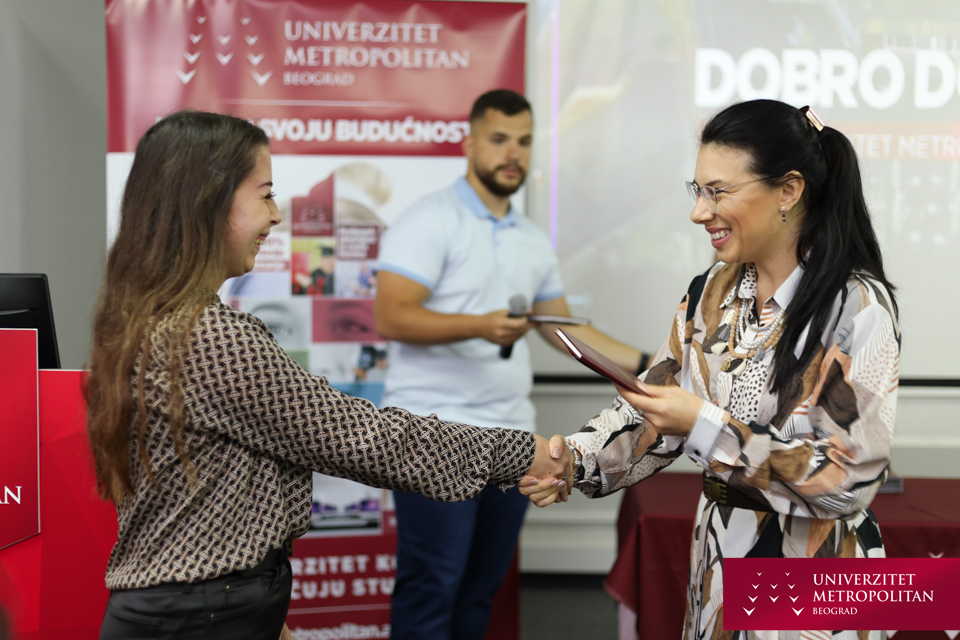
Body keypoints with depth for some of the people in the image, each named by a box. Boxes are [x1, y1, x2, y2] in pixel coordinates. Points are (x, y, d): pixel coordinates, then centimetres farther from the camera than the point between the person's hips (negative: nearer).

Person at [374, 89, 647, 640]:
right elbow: (391, 318, -15)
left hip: (511, 432, 7)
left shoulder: (534, 240, 17)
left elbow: (563, 327, 22)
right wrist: (480, 326, -28)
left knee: (480, 589, 10)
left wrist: (647, 364, 16)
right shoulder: (431, 221, -6)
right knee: (432, 587, -6)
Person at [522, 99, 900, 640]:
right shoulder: (713, 294, 2)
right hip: (719, 563, 6)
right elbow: (654, 409, 3)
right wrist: (576, 459, -14)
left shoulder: (858, 307, -17)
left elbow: (847, 479, -21)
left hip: (815, 581, -6)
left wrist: (708, 426, -24)